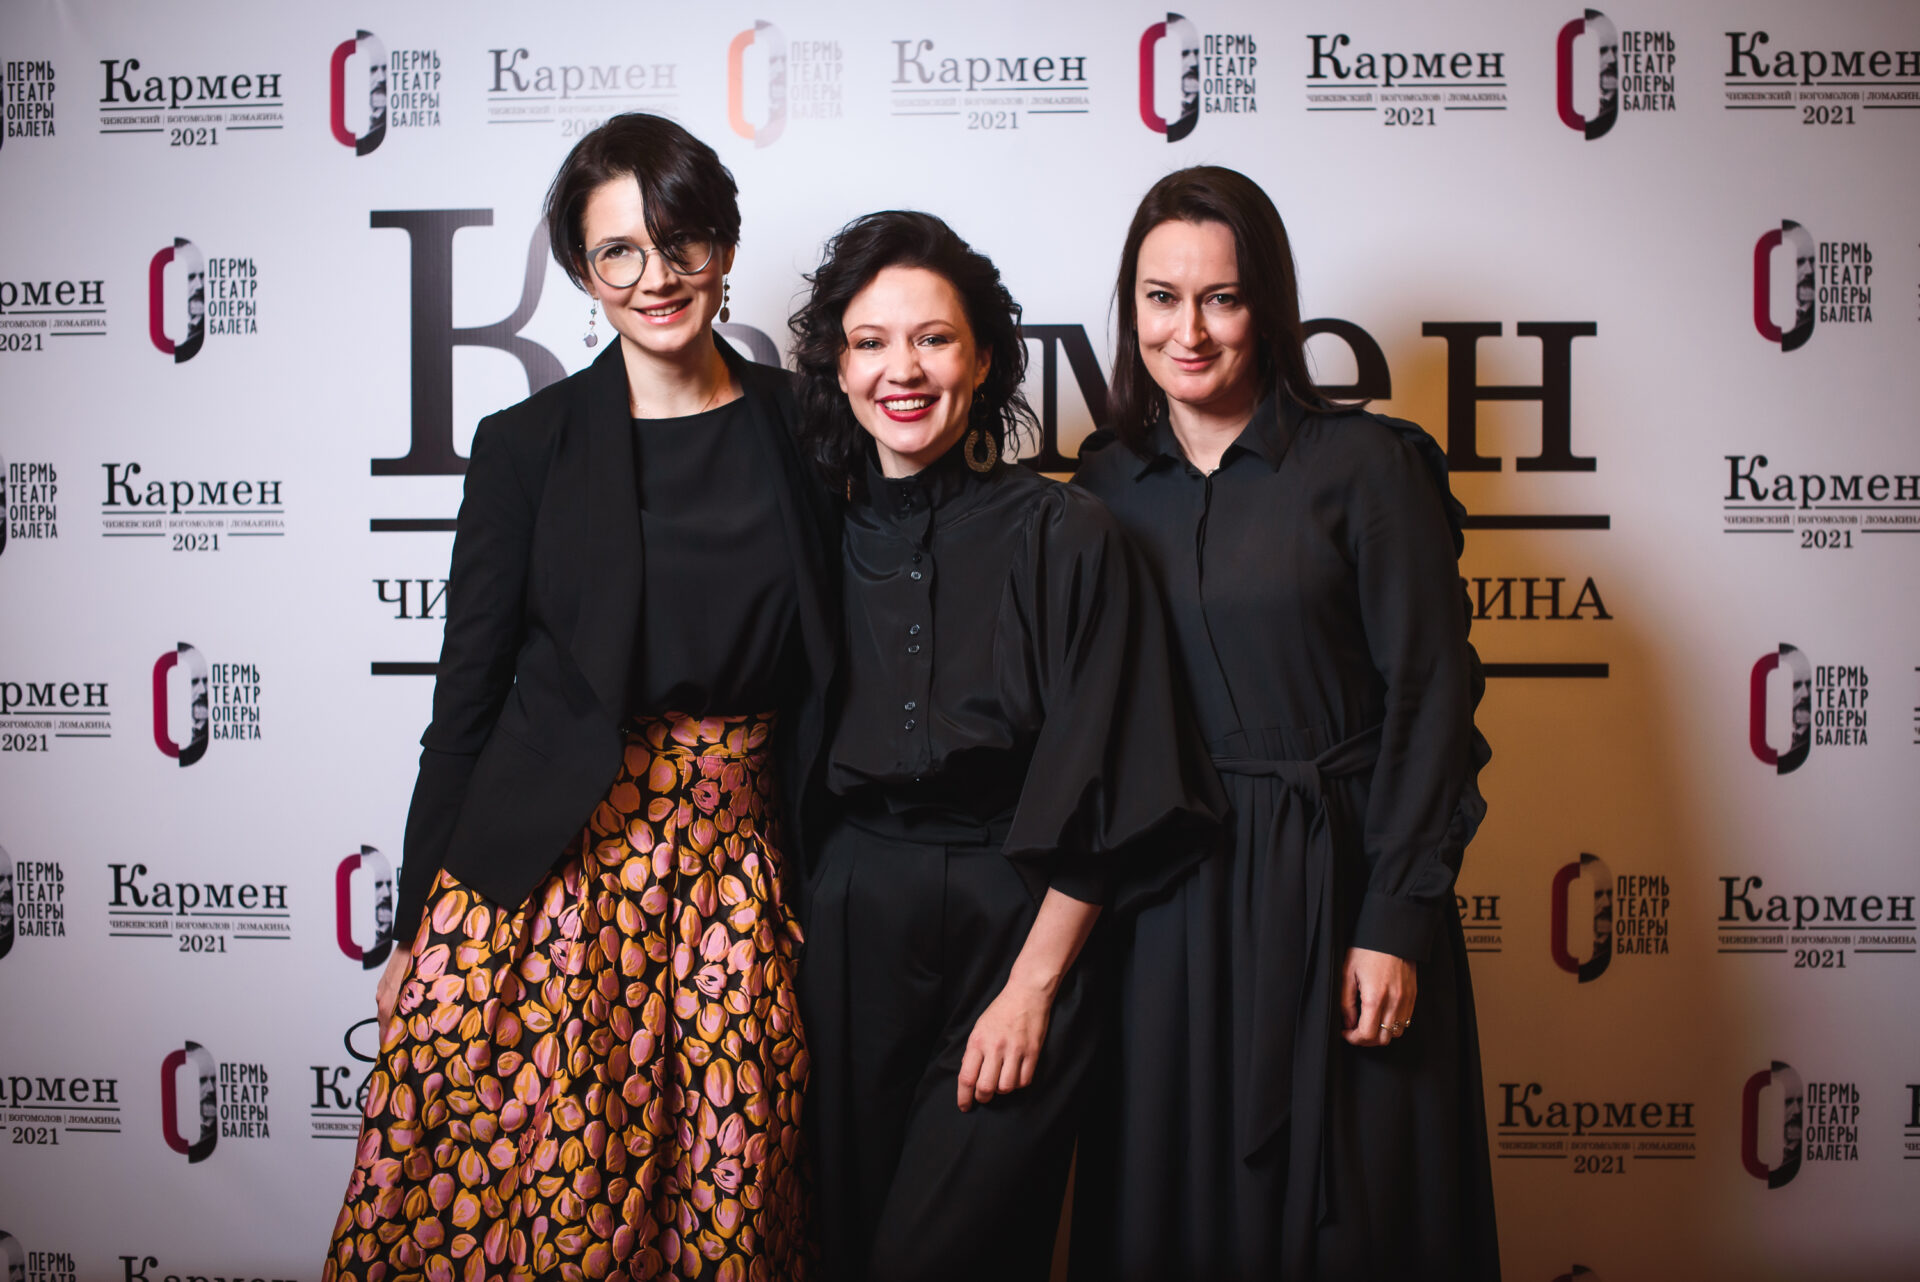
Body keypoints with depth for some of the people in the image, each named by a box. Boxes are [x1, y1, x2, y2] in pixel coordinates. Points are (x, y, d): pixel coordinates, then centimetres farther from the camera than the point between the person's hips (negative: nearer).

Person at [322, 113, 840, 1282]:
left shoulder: (803, 430, 4)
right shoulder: (529, 446, -1)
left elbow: (825, 677, 9)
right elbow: (467, 696, 2)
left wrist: (816, 882, 7)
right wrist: (414, 928, 3)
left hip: (735, 878, 2)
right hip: (543, 872, -1)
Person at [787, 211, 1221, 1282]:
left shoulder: (1065, 534, -7)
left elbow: (1102, 790, -9)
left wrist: (1033, 985, -11)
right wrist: (799, 942, 5)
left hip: (1018, 924, -4)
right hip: (851, 933, 4)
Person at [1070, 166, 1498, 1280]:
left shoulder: (1368, 464, -4)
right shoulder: (1108, 484, 7)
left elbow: (1429, 698, -6)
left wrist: (1394, 925, -11)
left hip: (1339, 884, -3)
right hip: (1168, 899, 3)